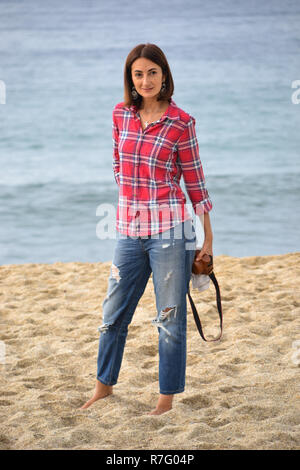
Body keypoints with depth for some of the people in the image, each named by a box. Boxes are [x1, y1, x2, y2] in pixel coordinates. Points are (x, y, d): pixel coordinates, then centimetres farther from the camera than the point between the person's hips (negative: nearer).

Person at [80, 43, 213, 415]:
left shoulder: (180, 122, -6)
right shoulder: (121, 114, 5)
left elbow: (195, 180, -1)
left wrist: (208, 236, 0)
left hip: (170, 230, -4)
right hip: (129, 229, 4)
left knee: (170, 317, 4)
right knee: (114, 312, 13)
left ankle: (167, 398, 15)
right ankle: (104, 385, 31)